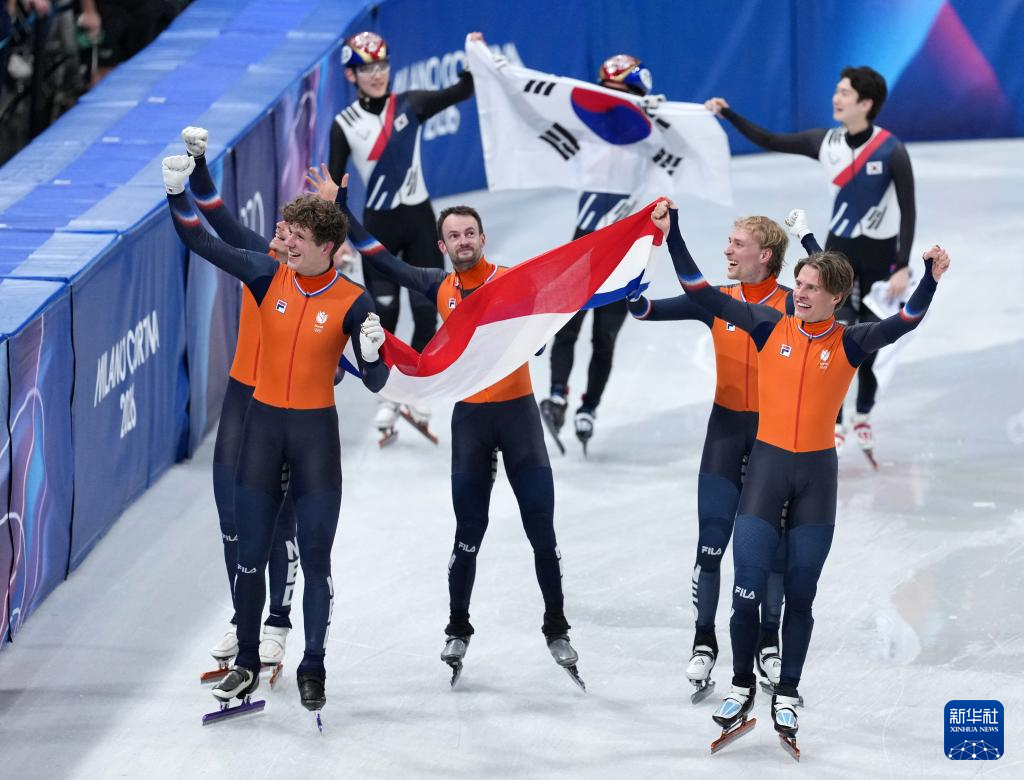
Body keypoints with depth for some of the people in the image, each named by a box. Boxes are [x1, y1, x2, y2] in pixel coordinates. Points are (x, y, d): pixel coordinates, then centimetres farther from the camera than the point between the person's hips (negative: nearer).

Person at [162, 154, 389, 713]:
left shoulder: (353, 302, -10)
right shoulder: (269, 276, -4)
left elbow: (374, 383, -9)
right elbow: (201, 243, -1)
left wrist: (372, 354, -30)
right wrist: (178, 193, -14)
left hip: (317, 431, -2)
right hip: (262, 423, 2)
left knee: (315, 563, 1)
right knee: (250, 556, 6)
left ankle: (313, 669, 14)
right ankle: (246, 663, 20)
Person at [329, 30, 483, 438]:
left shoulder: (409, 105, 0)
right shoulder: (345, 125, -4)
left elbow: (460, 92, -4)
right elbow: (334, 185, -1)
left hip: (419, 219, 2)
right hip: (378, 225, -2)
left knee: (426, 311, 0)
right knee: (384, 313, -5)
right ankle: (388, 396, 9)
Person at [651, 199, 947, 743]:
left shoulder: (849, 344, -1)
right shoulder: (770, 327, -1)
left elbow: (903, 324, -14)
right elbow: (704, 295, -2)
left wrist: (929, 282, -31)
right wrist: (673, 237, -9)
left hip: (818, 472, 1)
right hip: (766, 464, 0)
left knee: (800, 592, 6)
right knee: (748, 587, -6)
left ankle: (787, 696, 17)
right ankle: (742, 688, 11)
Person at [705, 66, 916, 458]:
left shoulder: (891, 152, -18)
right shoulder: (826, 142, -7)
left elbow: (908, 210, -13)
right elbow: (769, 141, 4)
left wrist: (902, 267, -16)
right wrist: (728, 114, -4)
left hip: (880, 252, -2)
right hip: (839, 248, 2)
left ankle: (864, 414, 31)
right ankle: (834, 425, -8)